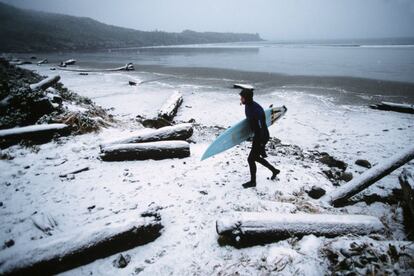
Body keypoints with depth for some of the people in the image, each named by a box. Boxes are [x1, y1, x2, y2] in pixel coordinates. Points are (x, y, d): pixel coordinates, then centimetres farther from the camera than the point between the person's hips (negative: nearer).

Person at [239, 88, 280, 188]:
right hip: (257, 135, 10)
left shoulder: (256, 110, -31)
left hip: (262, 137, -10)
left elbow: (261, 129, -29)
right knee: (256, 157, 21)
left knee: (251, 159, 0)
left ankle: (253, 182, 21)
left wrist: (261, 146, -25)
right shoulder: (247, 106, -2)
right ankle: (274, 170, 40)